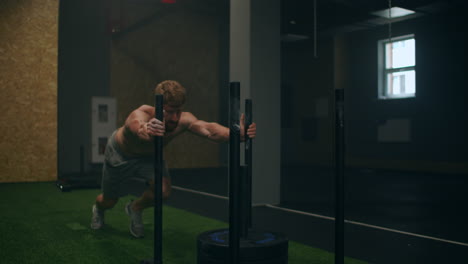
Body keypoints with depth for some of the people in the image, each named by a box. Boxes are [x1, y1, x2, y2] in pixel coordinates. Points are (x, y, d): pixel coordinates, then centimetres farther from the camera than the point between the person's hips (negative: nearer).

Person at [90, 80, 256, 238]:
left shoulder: (183, 120, -36)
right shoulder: (141, 115, -43)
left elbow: (208, 130, -56)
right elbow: (139, 128, -69)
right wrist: (147, 131, -93)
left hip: (149, 155, 2)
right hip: (120, 153, -2)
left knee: (163, 192, -20)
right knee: (109, 201, 12)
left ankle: (135, 209, 16)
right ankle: (98, 209, 54)